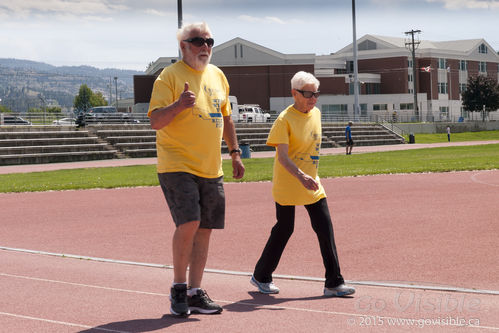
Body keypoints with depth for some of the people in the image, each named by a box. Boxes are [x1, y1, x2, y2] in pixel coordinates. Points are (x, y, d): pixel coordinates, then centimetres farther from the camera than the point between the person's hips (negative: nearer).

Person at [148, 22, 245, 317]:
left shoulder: (217, 75, 13)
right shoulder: (169, 76, -7)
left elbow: (226, 118, 24)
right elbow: (155, 121, -14)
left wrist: (235, 153, 19)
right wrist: (179, 105, -30)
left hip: (211, 169, 6)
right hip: (177, 166, -6)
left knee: (204, 229, 7)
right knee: (189, 223, -18)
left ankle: (195, 293, 16)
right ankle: (178, 287, 1)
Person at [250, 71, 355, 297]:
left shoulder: (316, 114, 8)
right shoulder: (285, 119, -14)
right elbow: (282, 156, -22)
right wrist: (301, 176, -35)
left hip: (312, 184, 6)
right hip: (288, 184, -6)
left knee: (325, 229, 0)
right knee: (284, 230, 2)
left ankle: (334, 283, 5)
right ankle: (261, 276, 21)